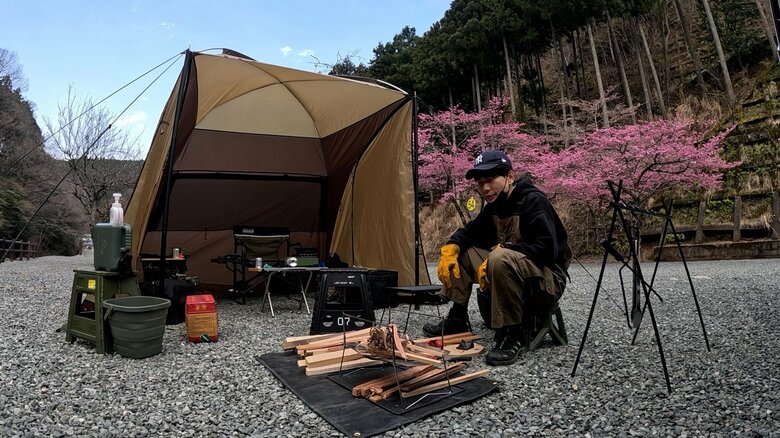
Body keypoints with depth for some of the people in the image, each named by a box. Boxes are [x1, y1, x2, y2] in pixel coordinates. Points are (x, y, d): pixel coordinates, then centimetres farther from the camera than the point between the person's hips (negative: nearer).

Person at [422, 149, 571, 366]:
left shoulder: (533, 201, -18)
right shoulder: (495, 206, 6)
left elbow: (547, 249, -28)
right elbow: (469, 232, 14)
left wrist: (502, 249, -27)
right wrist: (450, 248, -7)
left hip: (547, 281, -8)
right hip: (510, 274, 8)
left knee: (501, 259, -38)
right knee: (459, 250, 2)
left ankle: (512, 335, -24)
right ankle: (458, 319, 6)